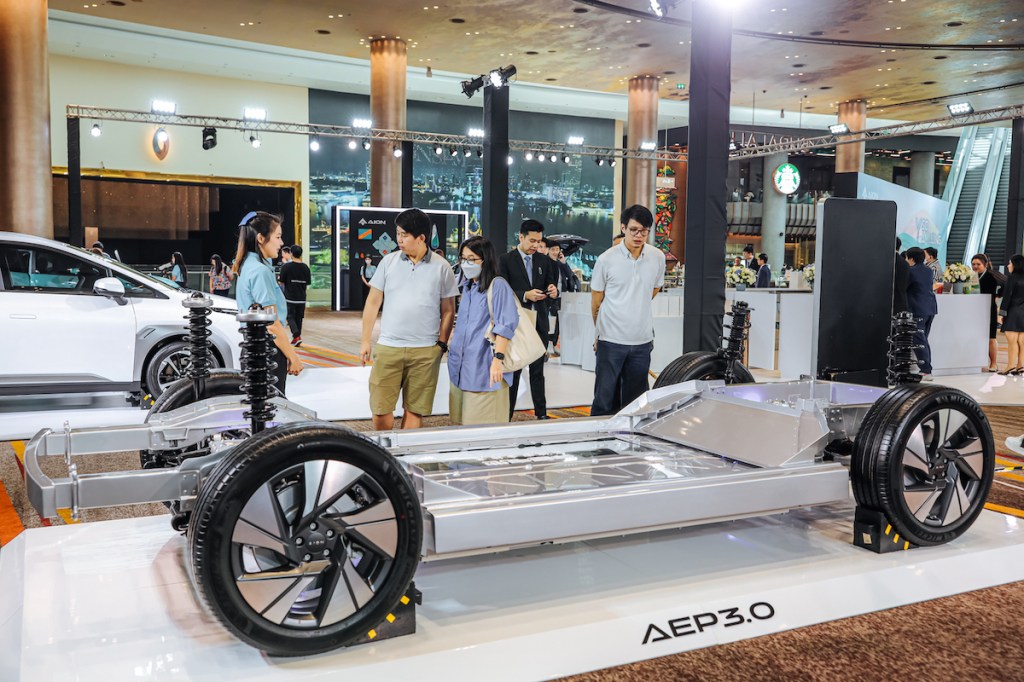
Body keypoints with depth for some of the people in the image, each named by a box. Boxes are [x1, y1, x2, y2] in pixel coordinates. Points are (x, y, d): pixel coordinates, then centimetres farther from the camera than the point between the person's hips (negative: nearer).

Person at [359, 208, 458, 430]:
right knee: (380, 408, 2)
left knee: (415, 410, 6)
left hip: (426, 351, -1)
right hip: (388, 347, 1)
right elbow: (373, 303, 8)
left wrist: (442, 344, -1)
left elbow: (448, 311, 6)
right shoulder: (389, 262, 4)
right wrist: (365, 340, 5)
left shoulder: (442, 268, 1)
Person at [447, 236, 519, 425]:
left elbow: (506, 326, -17)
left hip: (485, 369, -8)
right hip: (462, 370, 8)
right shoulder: (467, 287, 17)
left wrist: (498, 359, -24)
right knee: (462, 422, 11)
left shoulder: (497, 286, -9)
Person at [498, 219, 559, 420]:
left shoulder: (544, 260, 9)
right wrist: (525, 296, -22)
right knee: (513, 371, 3)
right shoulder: (506, 260, -4)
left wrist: (553, 290, -11)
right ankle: (507, 415, 9)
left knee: (538, 371, 10)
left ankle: (541, 413, 15)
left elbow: (550, 285, 12)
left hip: (539, 322, 4)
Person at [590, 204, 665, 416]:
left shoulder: (658, 257, 1)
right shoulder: (606, 260, -8)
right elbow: (596, 301, 4)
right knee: (605, 399, 0)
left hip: (642, 341, 3)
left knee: (635, 401, 12)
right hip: (611, 340, -3)